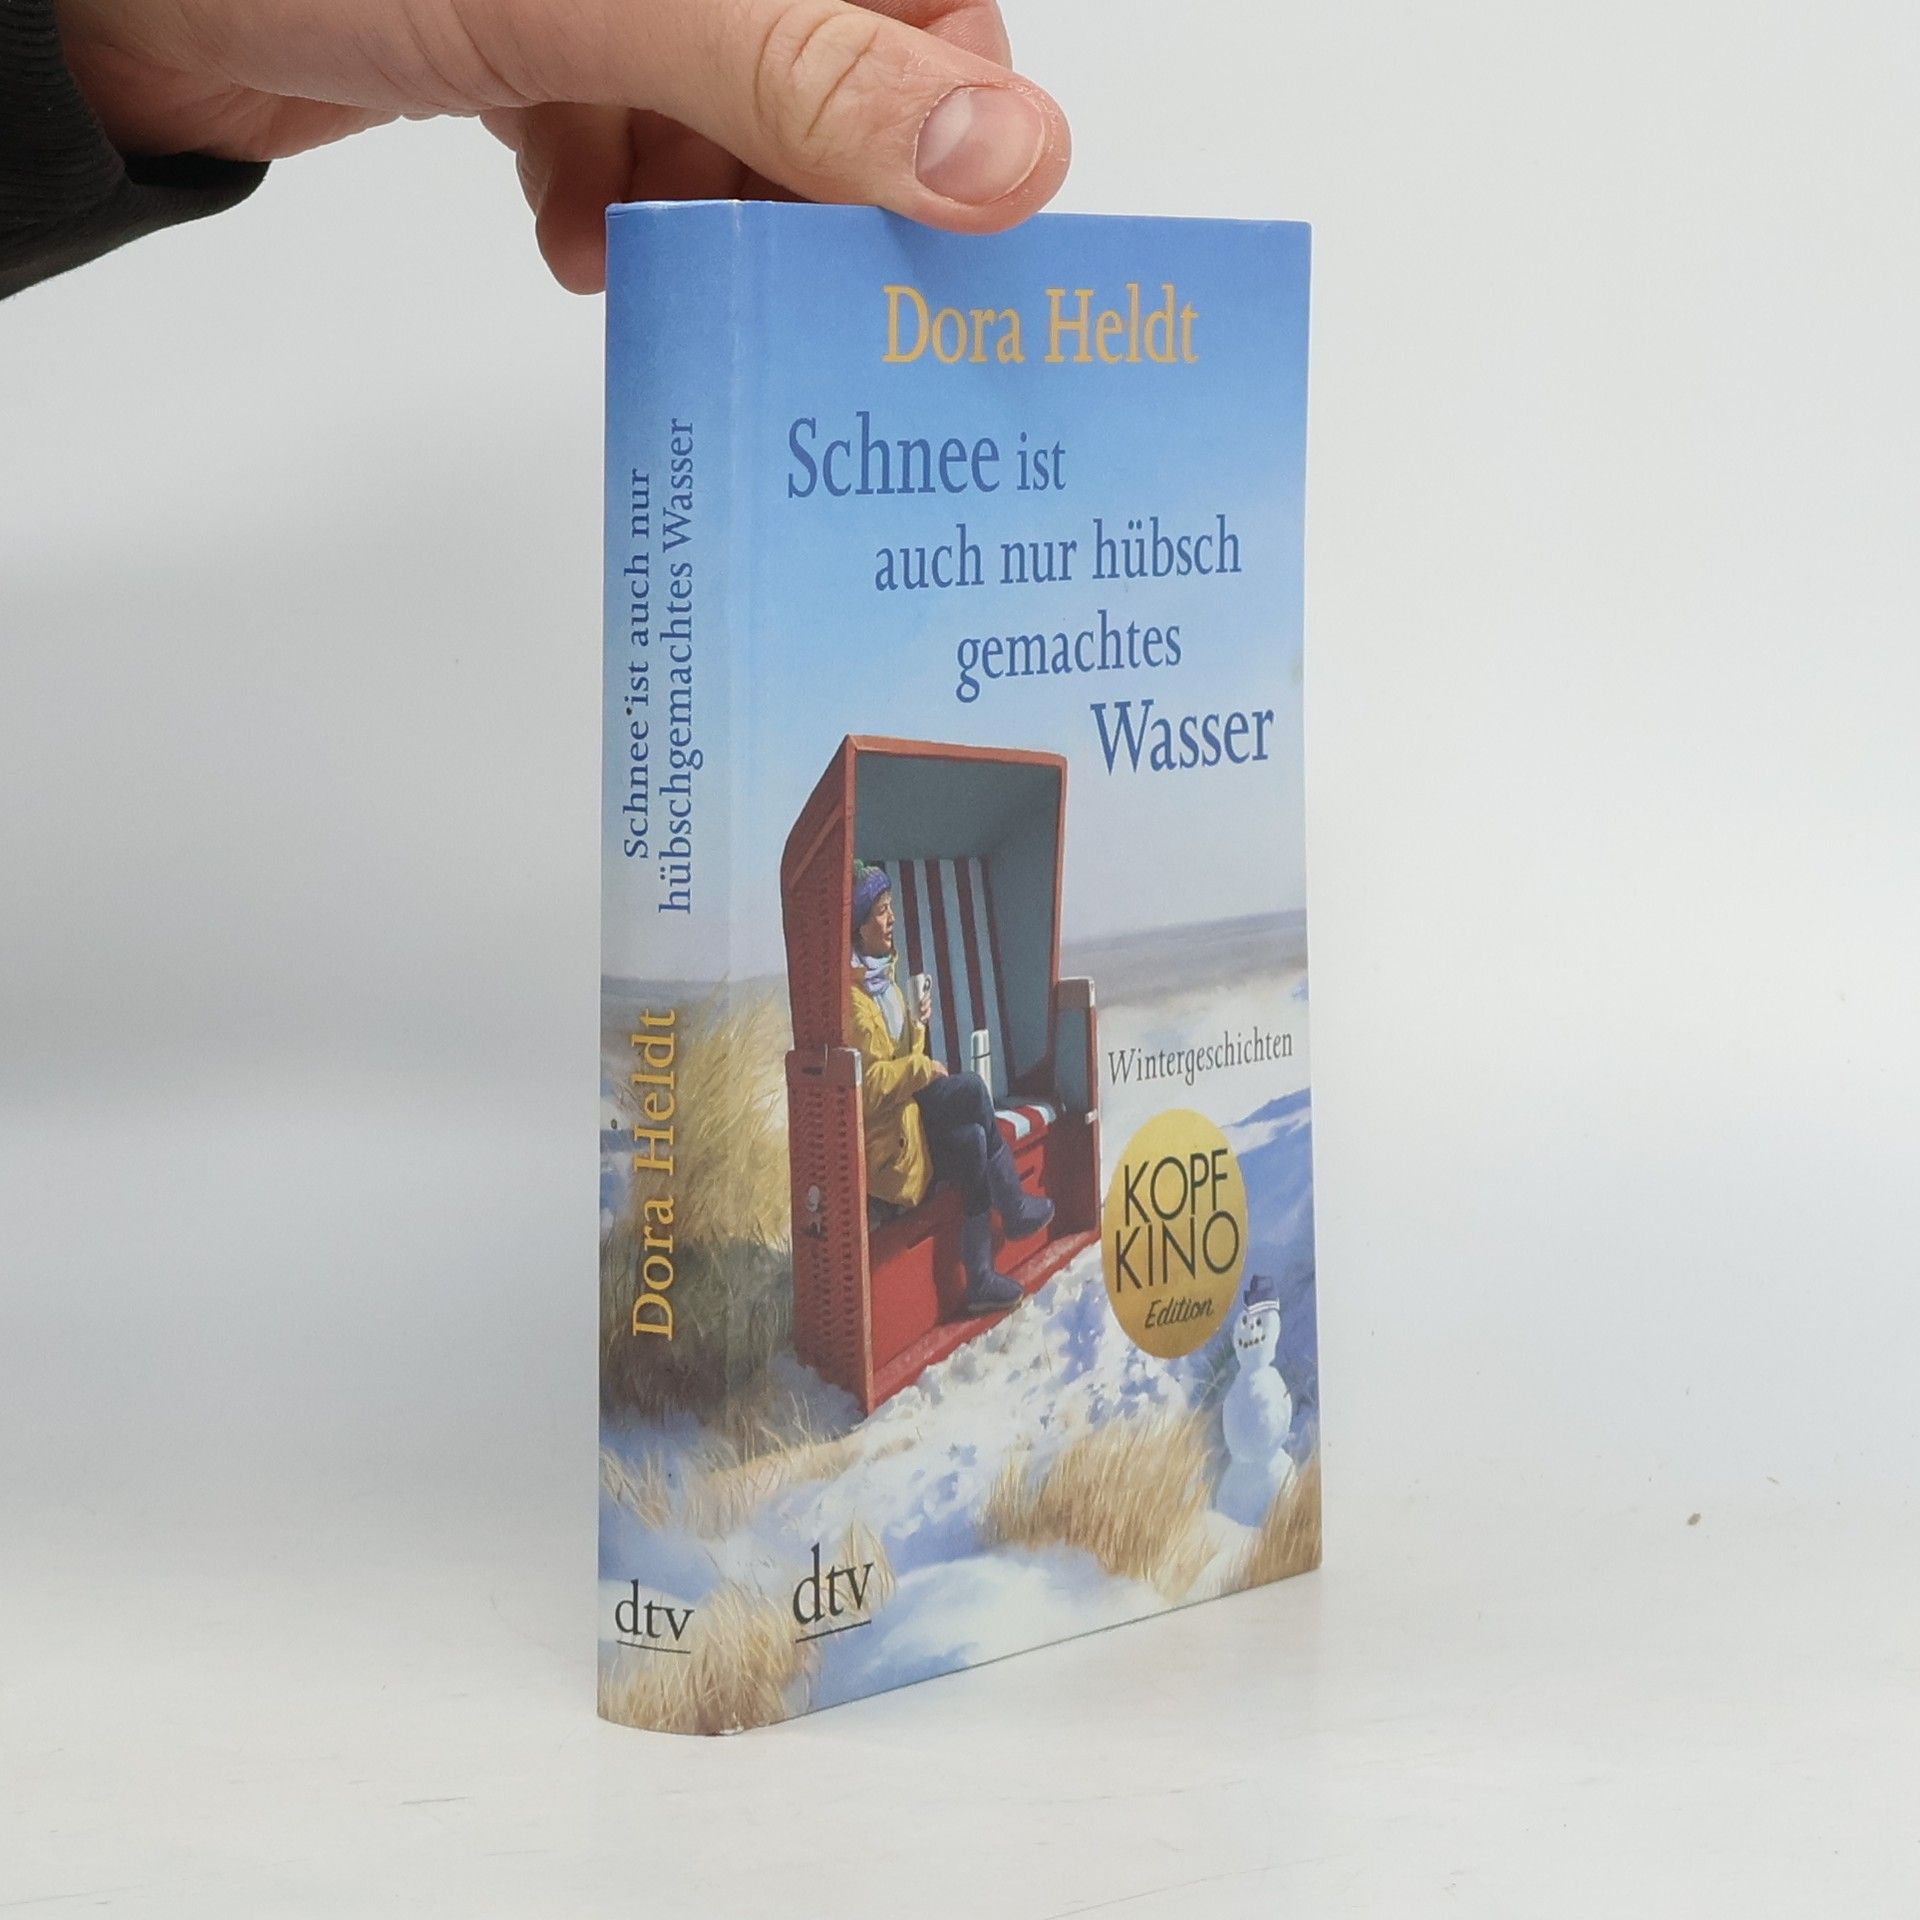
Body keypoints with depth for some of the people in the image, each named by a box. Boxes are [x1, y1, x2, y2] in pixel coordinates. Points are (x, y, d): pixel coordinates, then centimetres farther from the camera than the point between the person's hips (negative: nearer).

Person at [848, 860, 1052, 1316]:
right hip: (881, 1130, -9)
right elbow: (866, 1083, -22)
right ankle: (1014, 1208, 1)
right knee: (972, 1087, -16)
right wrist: (922, 1069, -17)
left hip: (910, 1110, 9)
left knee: (973, 1141, -13)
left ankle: (981, 1278, -11)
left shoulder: (885, 973, 14)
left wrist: (917, 1026, 2)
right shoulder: (851, 992, -17)